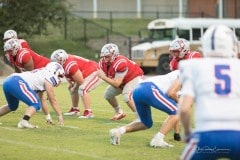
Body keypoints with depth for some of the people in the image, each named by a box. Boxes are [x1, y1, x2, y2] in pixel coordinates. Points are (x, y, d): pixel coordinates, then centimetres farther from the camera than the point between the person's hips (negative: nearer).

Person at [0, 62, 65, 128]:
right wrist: (60, 115, 15)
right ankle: (24, 122, -24)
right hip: (17, 83, -10)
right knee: (36, 104, -6)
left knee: (12, 107, 31)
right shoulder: (49, 77, 5)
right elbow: (53, 101, 7)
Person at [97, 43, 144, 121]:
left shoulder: (120, 63, -38)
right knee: (108, 94, 9)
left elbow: (117, 84, -35)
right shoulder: (103, 63, -13)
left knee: (127, 96, -30)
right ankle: (119, 112, 29)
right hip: (122, 80, 9)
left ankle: (140, 117, -22)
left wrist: (103, 77, -38)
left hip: (134, 77, -9)